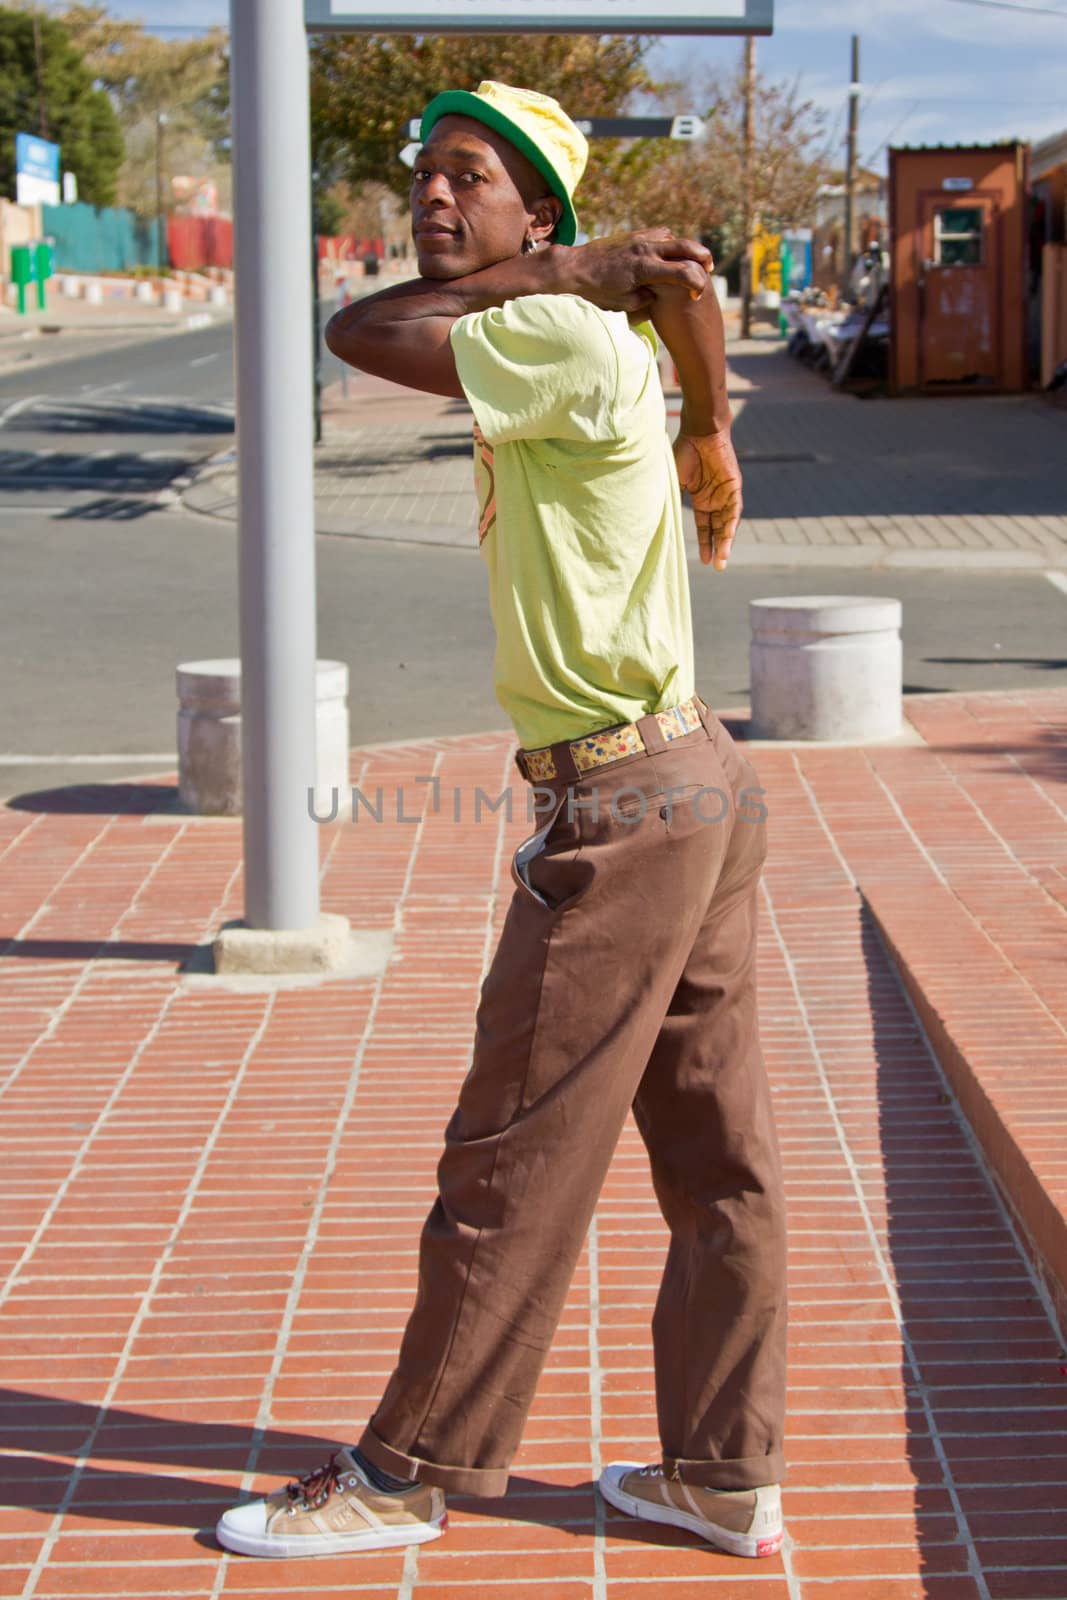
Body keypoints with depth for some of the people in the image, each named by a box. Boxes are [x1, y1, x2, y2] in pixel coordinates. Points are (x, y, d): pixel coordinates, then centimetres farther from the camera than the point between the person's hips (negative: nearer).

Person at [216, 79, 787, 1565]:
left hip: (623, 811, -10)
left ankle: (411, 1473, 13)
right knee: (715, 1151, 12)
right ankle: (724, 1476, 22)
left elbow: (360, 332, -14)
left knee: (513, 1161, 1)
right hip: (698, 787, 10)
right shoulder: (592, 345, 10)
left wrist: (566, 270, -6)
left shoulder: (569, 345, -16)